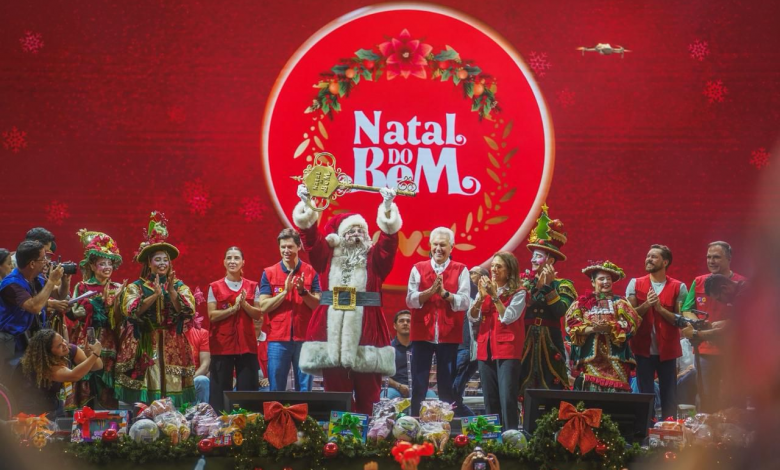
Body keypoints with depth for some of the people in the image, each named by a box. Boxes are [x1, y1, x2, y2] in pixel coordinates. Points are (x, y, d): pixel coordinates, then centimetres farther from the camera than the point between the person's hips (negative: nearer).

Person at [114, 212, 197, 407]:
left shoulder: (180, 287, 11)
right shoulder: (136, 287, 6)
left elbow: (188, 311, -6)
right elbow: (131, 310, -12)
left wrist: (172, 291, -17)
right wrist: (155, 295, -21)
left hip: (172, 349, 2)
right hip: (145, 348, -2)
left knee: (172, 389, -3)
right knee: (143, 401, -6)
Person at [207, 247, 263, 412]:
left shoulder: (252, 286, 9)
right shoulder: (215, 287, 4)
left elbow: (258, 315, 4)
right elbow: (212, 316, -5)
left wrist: (244, 304, -13)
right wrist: (233, 308, -16)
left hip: (246, 344, 2)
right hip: (222, 344, -1)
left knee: (247, 389, -1)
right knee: (220, 389, -1)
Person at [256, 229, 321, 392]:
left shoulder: (310, 272, 4)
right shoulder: (269, 273, 5)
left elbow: (318, 305, 0)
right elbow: (263, 307, -2)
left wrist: (303, 291, -16)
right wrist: (285, 291, -13)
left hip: (304, 339, 0)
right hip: (277, 339, 0)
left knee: (305, 388, 2)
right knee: (276, 389, 2)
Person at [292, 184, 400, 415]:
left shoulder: (373, 258, 9)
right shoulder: (329, 256, 12)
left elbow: (389, 237, -4)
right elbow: (310, 234, 5)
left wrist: (388, 205, -14)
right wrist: (305, 203, -6)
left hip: (365, 328, -1)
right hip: (332, 328, 1)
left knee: (367, 390, -1)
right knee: (334, 389, 1)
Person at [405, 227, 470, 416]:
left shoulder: (461, 270, 4)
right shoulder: (418, 269, 7)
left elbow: (464, 302, -6)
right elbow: (410, 300, -2)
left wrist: (444, 293, -19)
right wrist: (431, 290, -16)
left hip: (449, 335, -1)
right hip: (422, 334, 1)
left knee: (447, 385, 5)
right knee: (418, 384, 3)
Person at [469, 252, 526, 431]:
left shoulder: (518, 292, -2)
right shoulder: (486, 288, 13)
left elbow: (508, 317, -13)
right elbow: (472, 317, 6)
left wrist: (495, 295, -14)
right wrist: (481, 297, -10)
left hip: (507, 350, -5)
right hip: (486, 349, 5)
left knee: (507, 398, -11)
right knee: (490, 399, 8)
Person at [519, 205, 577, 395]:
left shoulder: (563, 285, 1)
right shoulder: (524, 282, 9)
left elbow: (561, 311, -16)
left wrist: (548, 286, -17)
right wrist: (534, 286, -12)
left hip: (550, 344, -2)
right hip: (526, 343, 2)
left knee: (550, 390, -2)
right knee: (525, 390, 0)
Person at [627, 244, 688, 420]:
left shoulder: (678, 287, 1)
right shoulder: (635, 284, 6)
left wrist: (661, 309, -17)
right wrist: (646, 305, -15)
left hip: (667, 350, -1)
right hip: (643, 349, 1)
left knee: (669, 396, 2)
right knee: (645, 394, 4)